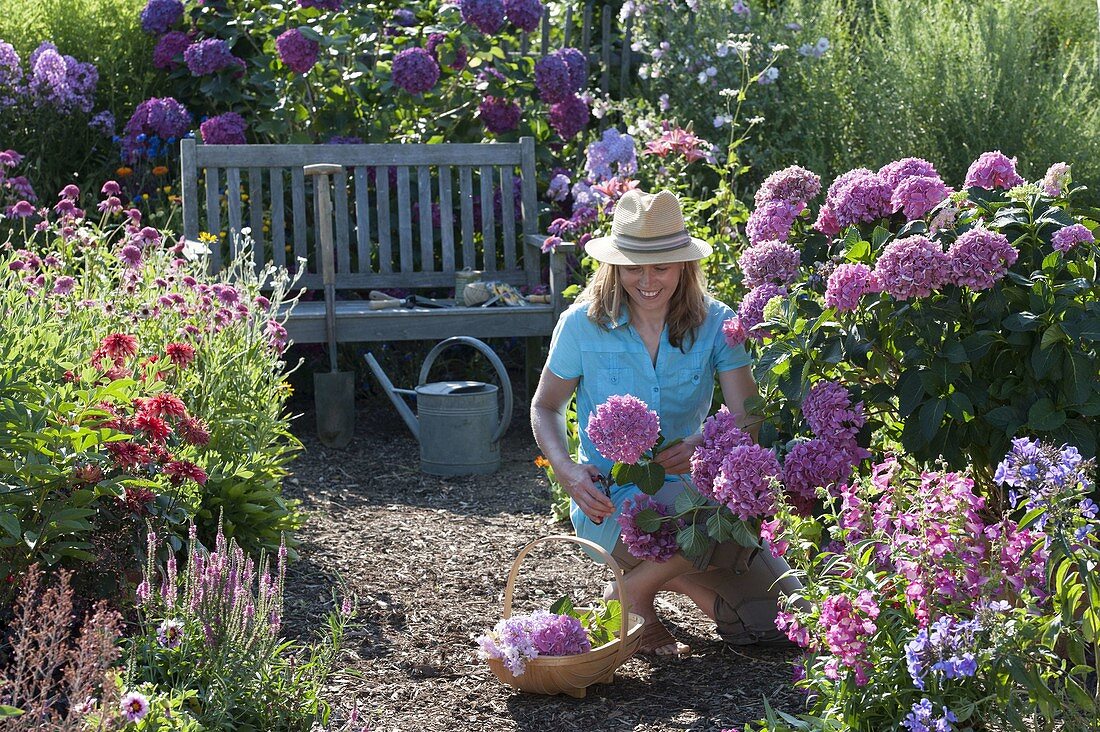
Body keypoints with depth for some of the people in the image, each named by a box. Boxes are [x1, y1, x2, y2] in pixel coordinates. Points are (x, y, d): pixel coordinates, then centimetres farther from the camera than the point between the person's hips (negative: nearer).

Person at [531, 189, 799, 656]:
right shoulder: (583, 324, -6)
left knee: (774, 622, -7)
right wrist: (566, 471, -15)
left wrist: (706, 443, -33)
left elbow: (748, 417, -10)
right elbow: (545, 407, 5)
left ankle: (672, 574, 19)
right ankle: (634, 591, -5)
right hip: (609, 503, -3)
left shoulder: (714, 323, -3)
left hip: (689, 490, 4)